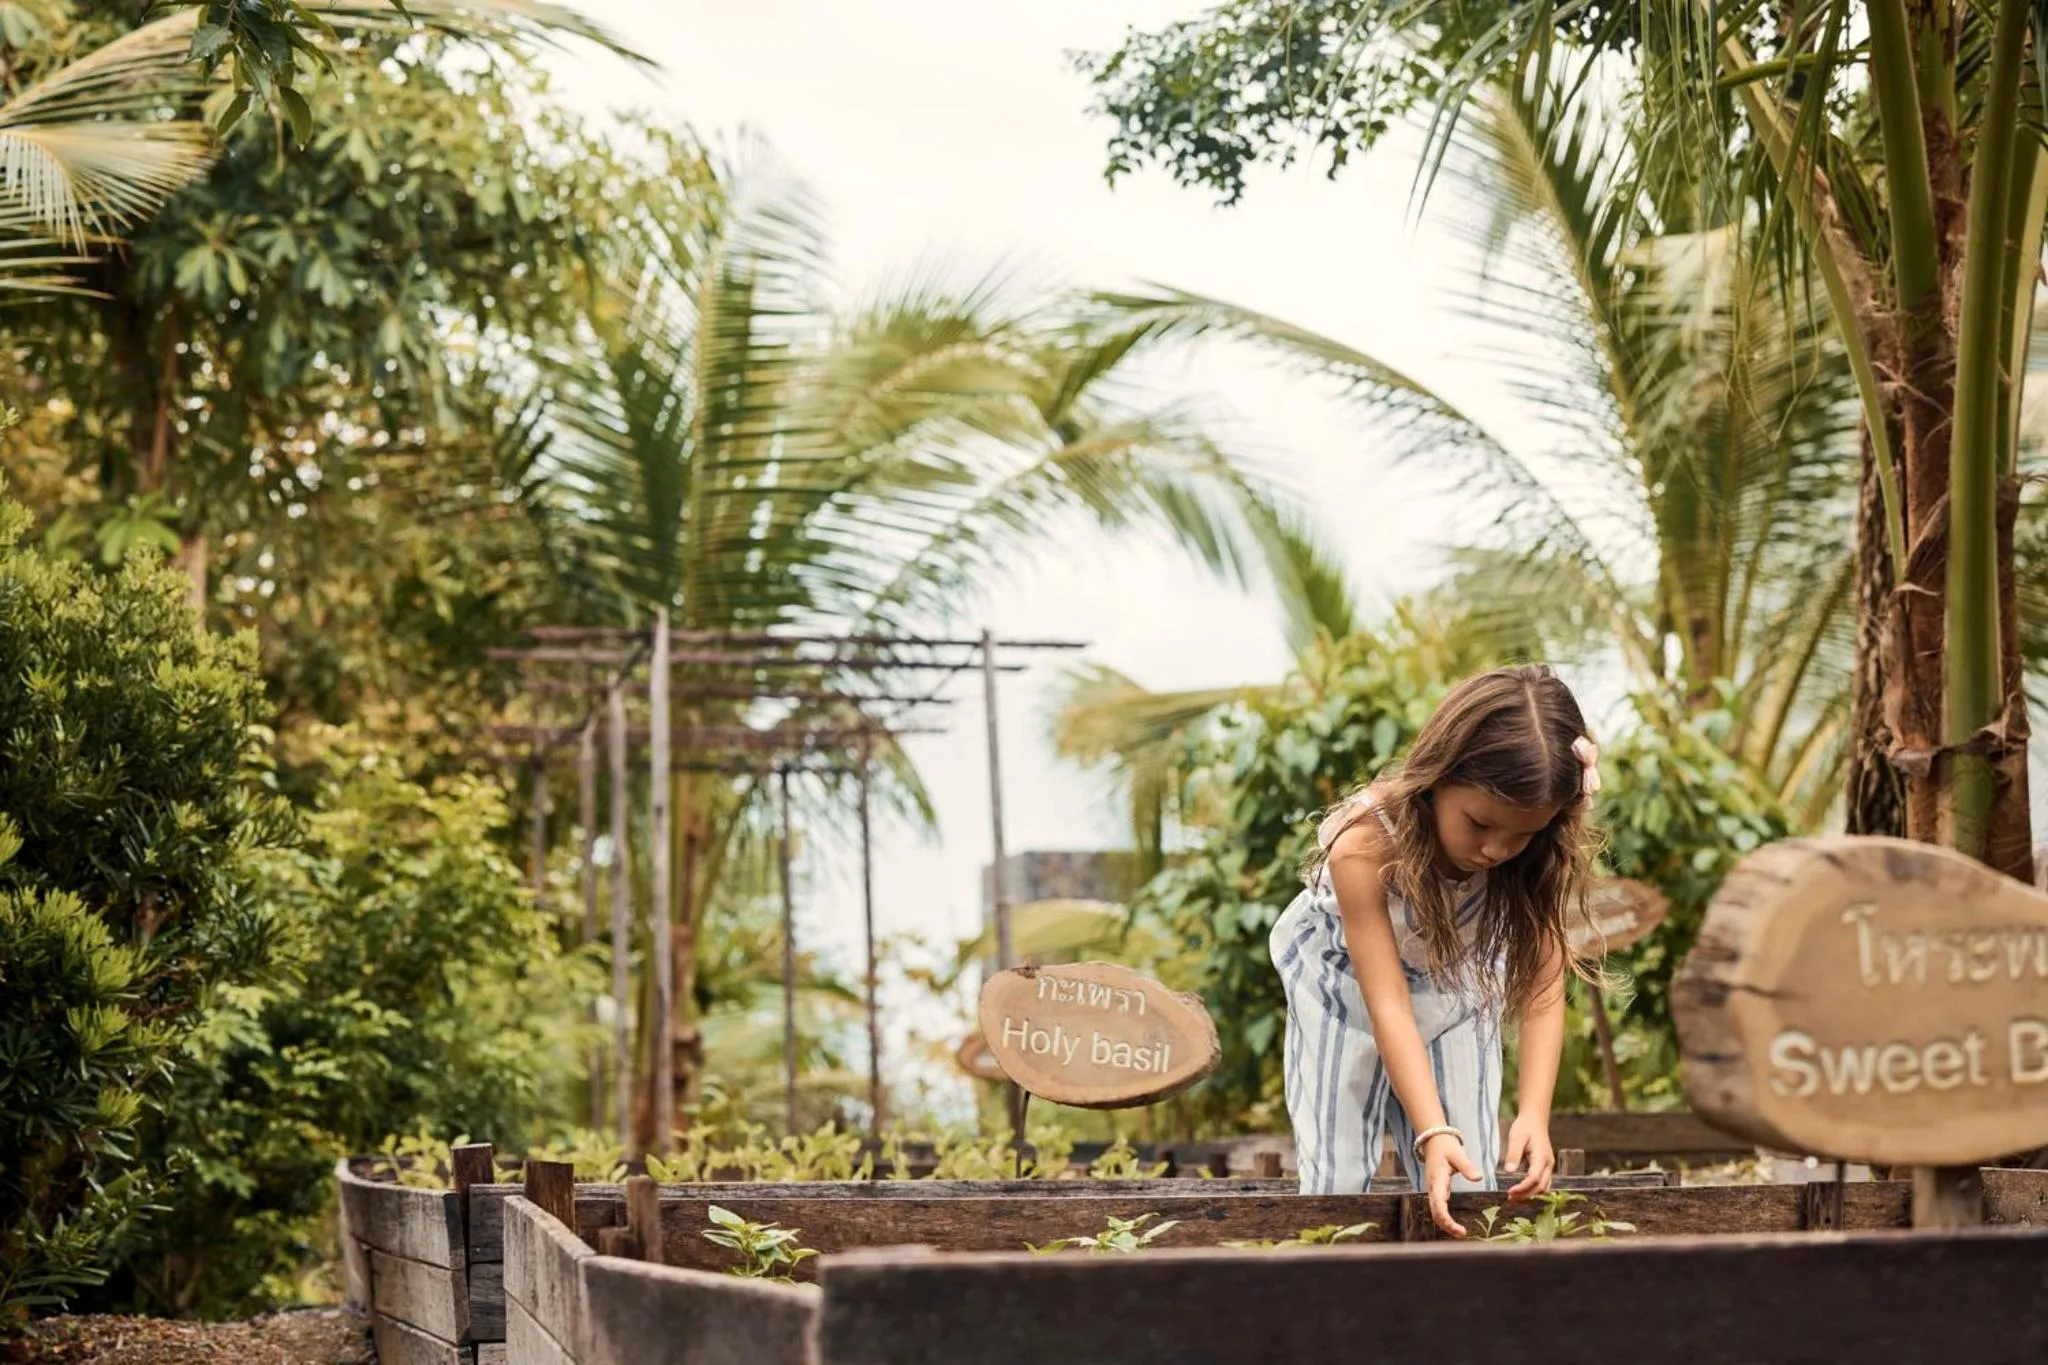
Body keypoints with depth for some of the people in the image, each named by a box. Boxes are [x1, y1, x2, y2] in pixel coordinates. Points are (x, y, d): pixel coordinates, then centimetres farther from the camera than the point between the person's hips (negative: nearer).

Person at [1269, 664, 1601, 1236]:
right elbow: (1389, 1007, -39)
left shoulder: (1538, 858, -28)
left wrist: (1534, 1115, -43)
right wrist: (1434, 1134, -49)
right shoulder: (1365, 845, -39)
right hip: (1346, 982, -2)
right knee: (1337, 1182, -5)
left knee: (1466, 1186, -3)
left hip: (1456, 983, 3)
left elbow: (1543, 989, -28)